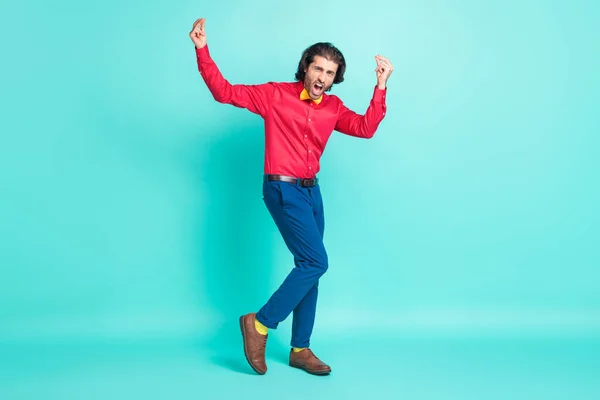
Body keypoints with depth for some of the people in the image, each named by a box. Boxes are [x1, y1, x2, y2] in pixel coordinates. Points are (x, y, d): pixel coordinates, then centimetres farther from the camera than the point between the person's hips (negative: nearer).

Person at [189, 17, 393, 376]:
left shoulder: (333, 107, 7)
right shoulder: (275, 95, -6)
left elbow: (366, 128, -5)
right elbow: (224, 92, -6)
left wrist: (381, 86, -10)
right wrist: (202, 50, -15)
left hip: (312, 191, 7)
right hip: (283, 190, -7)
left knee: (309, 267, 10)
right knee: (316, 262, -14)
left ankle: (300, 349, 22)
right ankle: (259, 323, 1)